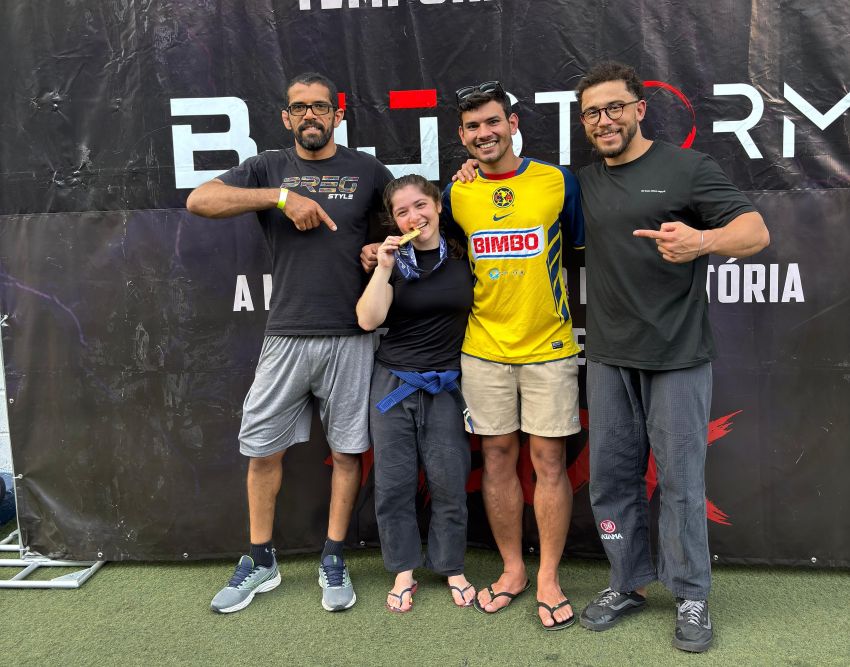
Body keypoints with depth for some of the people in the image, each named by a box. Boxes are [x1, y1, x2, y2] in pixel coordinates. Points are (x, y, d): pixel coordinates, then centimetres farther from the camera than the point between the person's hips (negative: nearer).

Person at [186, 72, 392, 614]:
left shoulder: (367, 171, 7)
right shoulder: (269, 168, 7)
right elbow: (199, 200, -7)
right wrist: (282, 196, -16)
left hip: (350, 336, 0)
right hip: (287, 335, 1)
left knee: (347, 449, 6)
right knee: (263, 448, 6)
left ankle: (334, 562, 23)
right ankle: (261, 563, 24)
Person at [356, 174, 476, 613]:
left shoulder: (463, 256, 2)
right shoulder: (391, 260, 2)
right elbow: (368, 320, -9)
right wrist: (384, 268, -16)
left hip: (445, 384, 0)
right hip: (393, 382, 1)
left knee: (449, 481, 0)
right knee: (394, 482, 3)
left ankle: (452, 568, 20)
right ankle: (404, 571, 19)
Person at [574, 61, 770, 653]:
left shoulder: (688, 168, -3)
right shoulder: (584, 183, 12)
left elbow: (756, 231, -10)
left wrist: (701, 240, -32)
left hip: (676, 357, -4)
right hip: (609, 357, 5)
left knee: (680, 478, 2)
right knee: (611, 475, 9)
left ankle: (692, 597, 19)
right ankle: (629, 583, 26)